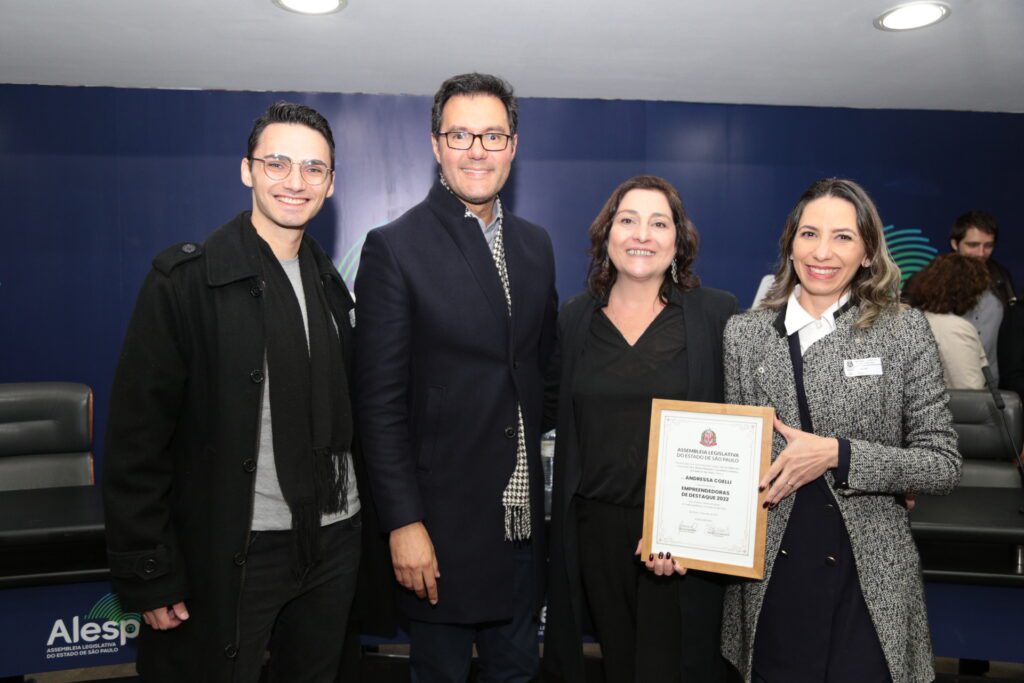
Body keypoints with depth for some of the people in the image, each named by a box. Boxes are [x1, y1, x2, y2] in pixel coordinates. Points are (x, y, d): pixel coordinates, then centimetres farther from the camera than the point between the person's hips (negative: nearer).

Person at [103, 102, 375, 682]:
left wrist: (358, 515, 11)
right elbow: (137, 436, -12)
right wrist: (148, 573, -12)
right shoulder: (184, 280, -10)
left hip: (334, 542, 6)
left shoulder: (330, 283, 8)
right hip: (231, 554, -5)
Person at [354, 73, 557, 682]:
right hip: (443, 520, -5)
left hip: (524, 517, 5)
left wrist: (539, 481, 8)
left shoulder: (535, 244, 8)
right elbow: (382, 400, -12)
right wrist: (404, 522, -14)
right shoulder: (395, 248, -10)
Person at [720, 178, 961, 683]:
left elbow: (943, 466, -4)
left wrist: (838, 454, -17)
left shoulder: (904, 330, -3)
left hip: (868, 579, -1)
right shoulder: (744, 334, 1)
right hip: (768, 579, 2)